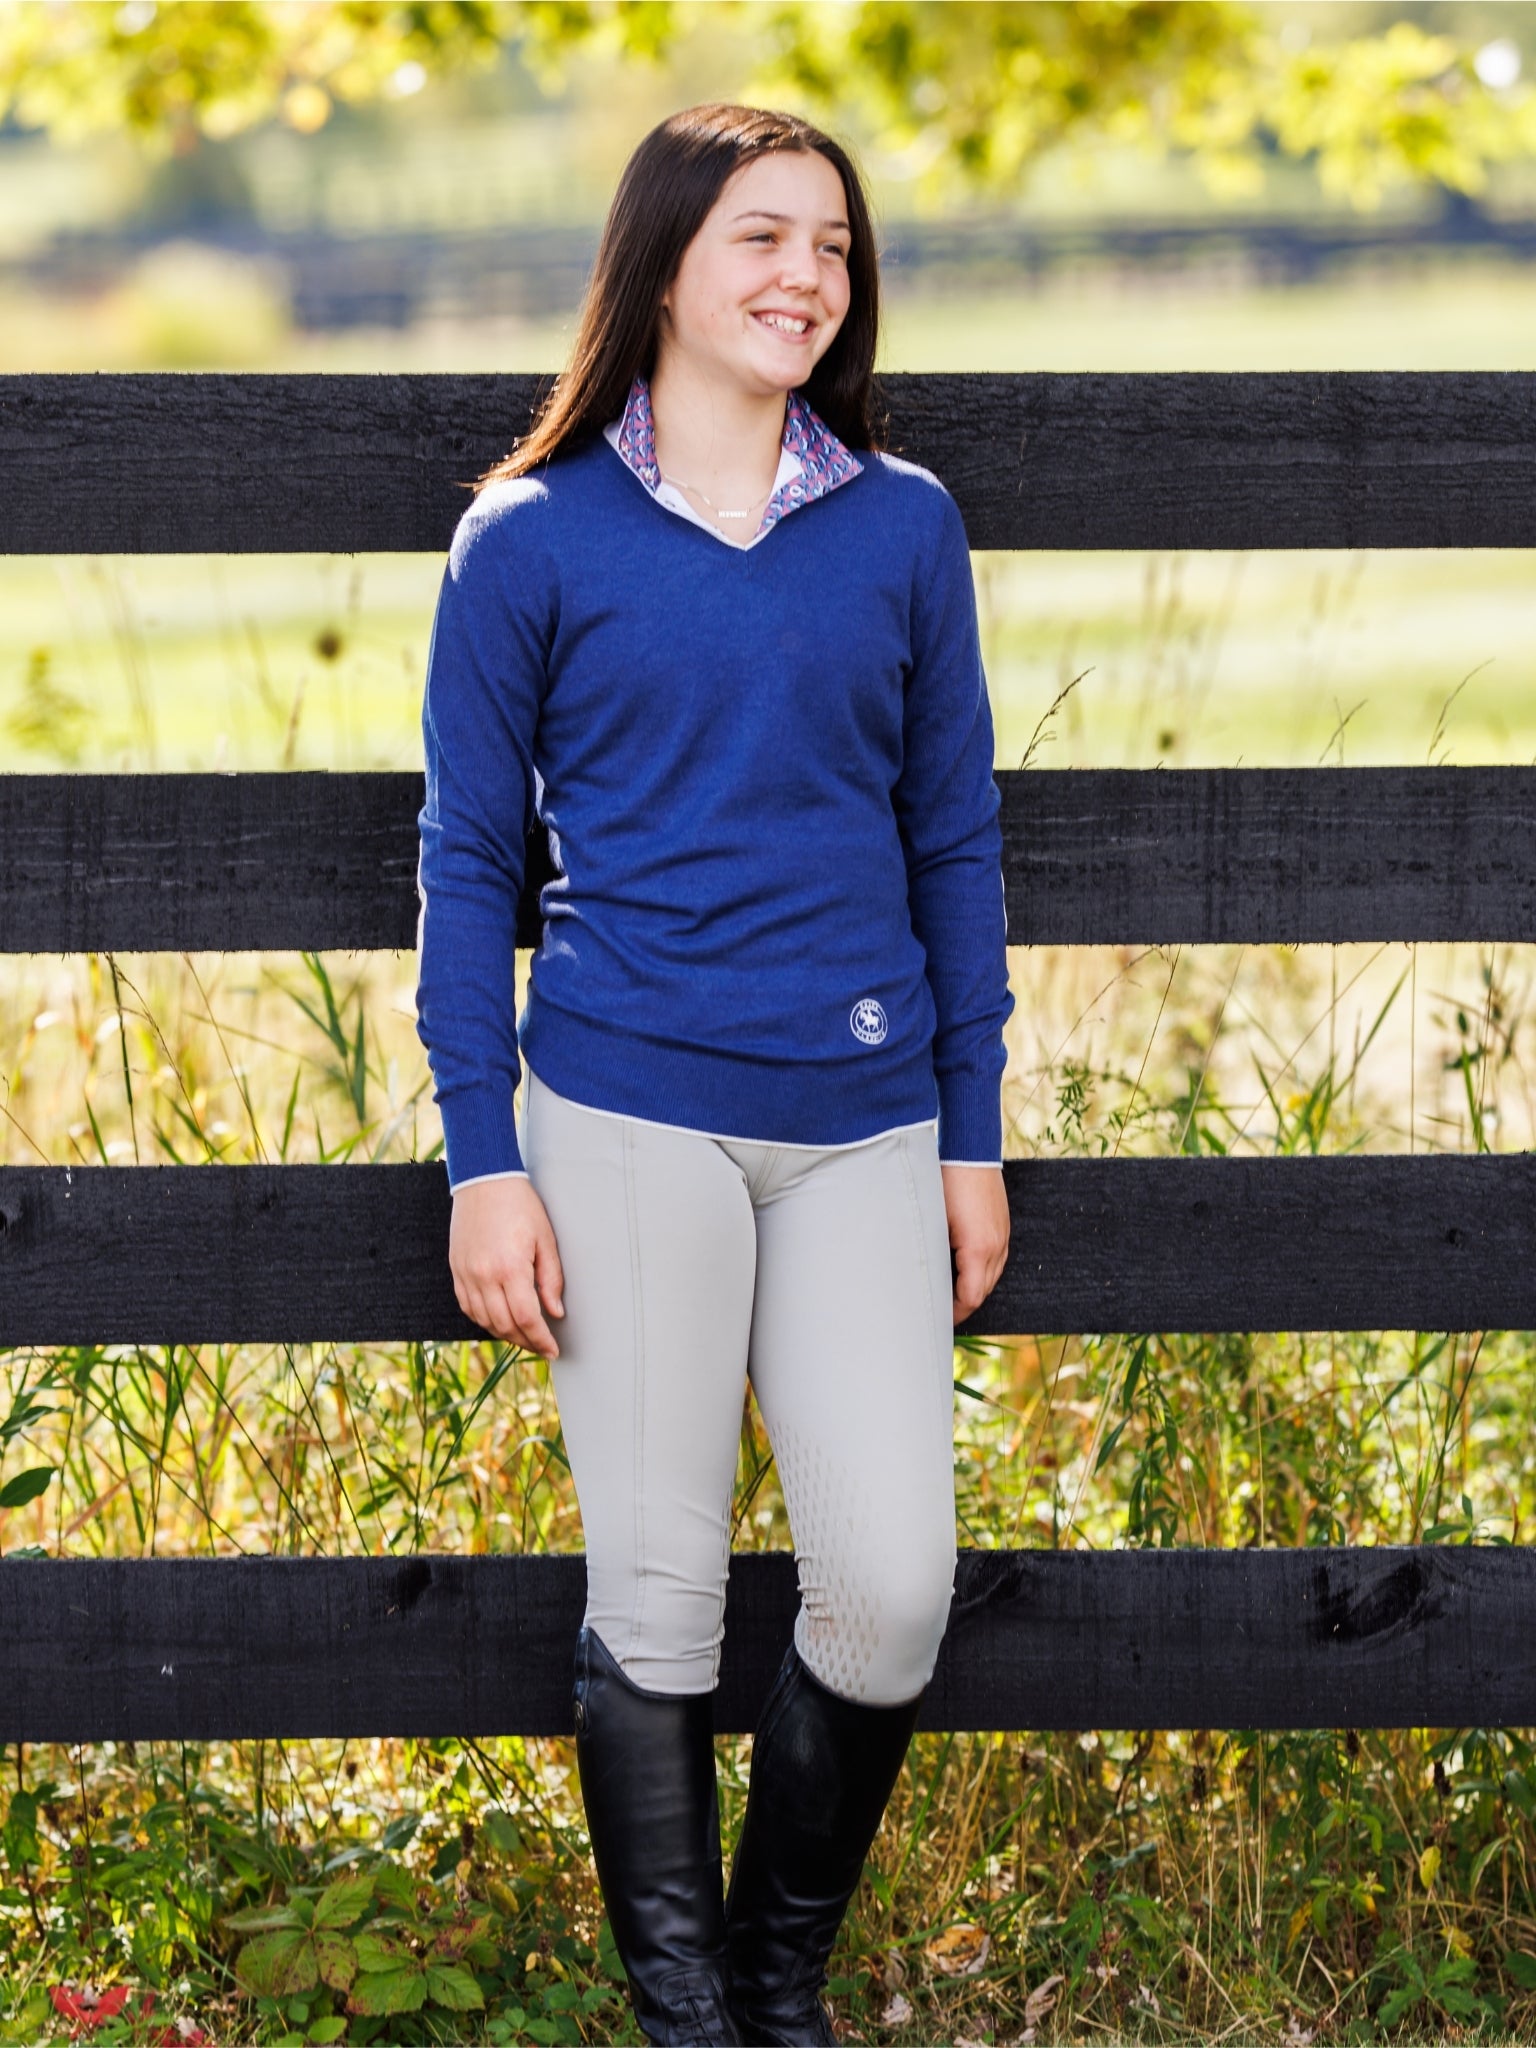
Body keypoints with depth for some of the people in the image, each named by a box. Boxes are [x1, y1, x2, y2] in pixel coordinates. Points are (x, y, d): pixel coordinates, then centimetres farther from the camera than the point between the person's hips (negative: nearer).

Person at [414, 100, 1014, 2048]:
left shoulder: (905, 529, 7)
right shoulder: (533, 540, 0)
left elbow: (953, 841, 12)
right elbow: (467, 863, 3)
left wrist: (974, 1134, 10)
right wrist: (483, 1159, -2)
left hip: (862, 1125, 2)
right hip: (630, 1117, -2)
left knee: (891, 1585, -4)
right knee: (656, 1593, 2)